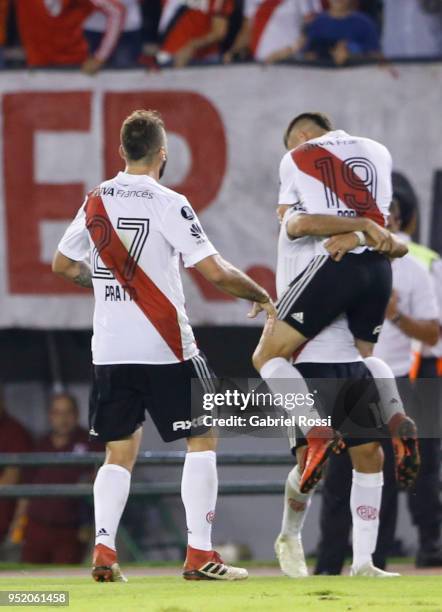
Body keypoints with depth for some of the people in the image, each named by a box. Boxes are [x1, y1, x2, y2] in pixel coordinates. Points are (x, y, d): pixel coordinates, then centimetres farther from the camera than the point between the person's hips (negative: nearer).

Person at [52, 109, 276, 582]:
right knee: (202, 440, 5)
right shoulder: (167, 204, -11)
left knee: (119, 452, 13)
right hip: (163, 349, -5)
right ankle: (199, 555, -1)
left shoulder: (96, 201, 6)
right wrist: (262, 296, 2)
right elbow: (215, 272, -14)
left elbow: (62, 265, 18)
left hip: (109, 349, 5)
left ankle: (103, 552, 0)